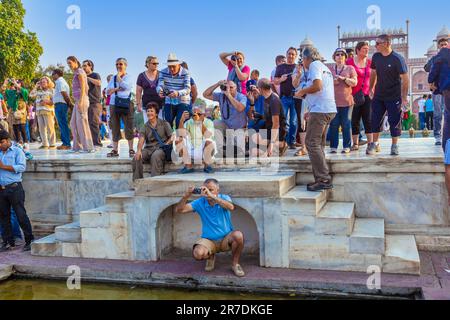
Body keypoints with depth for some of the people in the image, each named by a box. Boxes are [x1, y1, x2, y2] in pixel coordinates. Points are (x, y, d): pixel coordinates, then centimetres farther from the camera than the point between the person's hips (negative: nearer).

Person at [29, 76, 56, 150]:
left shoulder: (51, 90, 6)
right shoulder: (39, 91, 21)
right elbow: (31, 95, 16)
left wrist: (46, 102, -15)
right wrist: (36, 87, 17)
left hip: (48, 111, -6)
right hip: (39, 111, 6)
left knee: (50, 128, -9)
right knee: (41, 128, 2)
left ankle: (52, 144, -7)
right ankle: (45, 144, 6)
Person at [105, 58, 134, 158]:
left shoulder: (129, 77, 4)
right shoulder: (113, 78, 16)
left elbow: (124, 86, -15)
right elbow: (107, 91, 8)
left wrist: (119, 75, -2)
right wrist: (117, 89, -9)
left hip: (126, 104, -4)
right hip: (114, 104, 4)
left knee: (129, 128, -4)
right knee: (115, 128, 4)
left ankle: (131, 150, 3)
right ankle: (115, 150, 8)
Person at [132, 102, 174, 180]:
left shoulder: (164, 123, 9)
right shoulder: (145, 126, 14)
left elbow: (172, 137, 4)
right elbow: (141, 140, -2)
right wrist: (139, 150, -22)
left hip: (161, 148, -3)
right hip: (148, 148, 3)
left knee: (155, 156, -37)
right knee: (137, 157, -25)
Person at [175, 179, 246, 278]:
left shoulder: (224, 198, -7)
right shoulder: (200, 202, -3)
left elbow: (231, 207, -33)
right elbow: (179, 210, -7)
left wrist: (211, 196, -41)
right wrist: (187, 196, -24)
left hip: (226, 239, -1)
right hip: (208, 240, 1)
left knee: (238, 235, -34)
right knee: (198, 253, -30)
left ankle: (235, 264, -6)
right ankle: (210, 257, 10)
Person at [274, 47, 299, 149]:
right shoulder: (280, 67, 13)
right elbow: (275, 82, 12)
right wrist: (281, 79, -10)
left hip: (295, 97, 0)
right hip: (284, 97, 0)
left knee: (294, 121, 0)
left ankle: (292, 142, 6)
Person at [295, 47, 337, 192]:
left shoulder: (314, 64, -2)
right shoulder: (325, 67, 27)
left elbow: (317, 86, -19)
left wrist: (302, 92, -2)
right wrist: (311, 112, 29)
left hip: (320, 110, -10)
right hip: (329, 109, 10)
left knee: (312, 143, -10)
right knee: (318, 144, 12)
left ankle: (324, 179, -13)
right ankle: (322, 179, 12)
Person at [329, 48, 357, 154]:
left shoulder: (350, 68, 9)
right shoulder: (330, 69, 13)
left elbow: (354, 82, 0)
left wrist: (343, 78, -13)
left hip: (346, 101, -1)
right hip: (333, 101, 1)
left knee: (346, 124, -1)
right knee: (333, 124, -1)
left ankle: (347, 146, 5)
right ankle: (333, 146, 5)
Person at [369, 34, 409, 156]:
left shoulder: (397, 59, -15)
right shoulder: (376, 57, 1)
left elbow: (405, 79, -15)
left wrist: (404, 97, -18)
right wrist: (371, 89, 15)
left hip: (394, 97, -5)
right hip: (378, 96, 5)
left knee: (395, 122, 2)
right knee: (375, 120, 7)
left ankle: (394, 146, 13)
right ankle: (374, 143, 19)